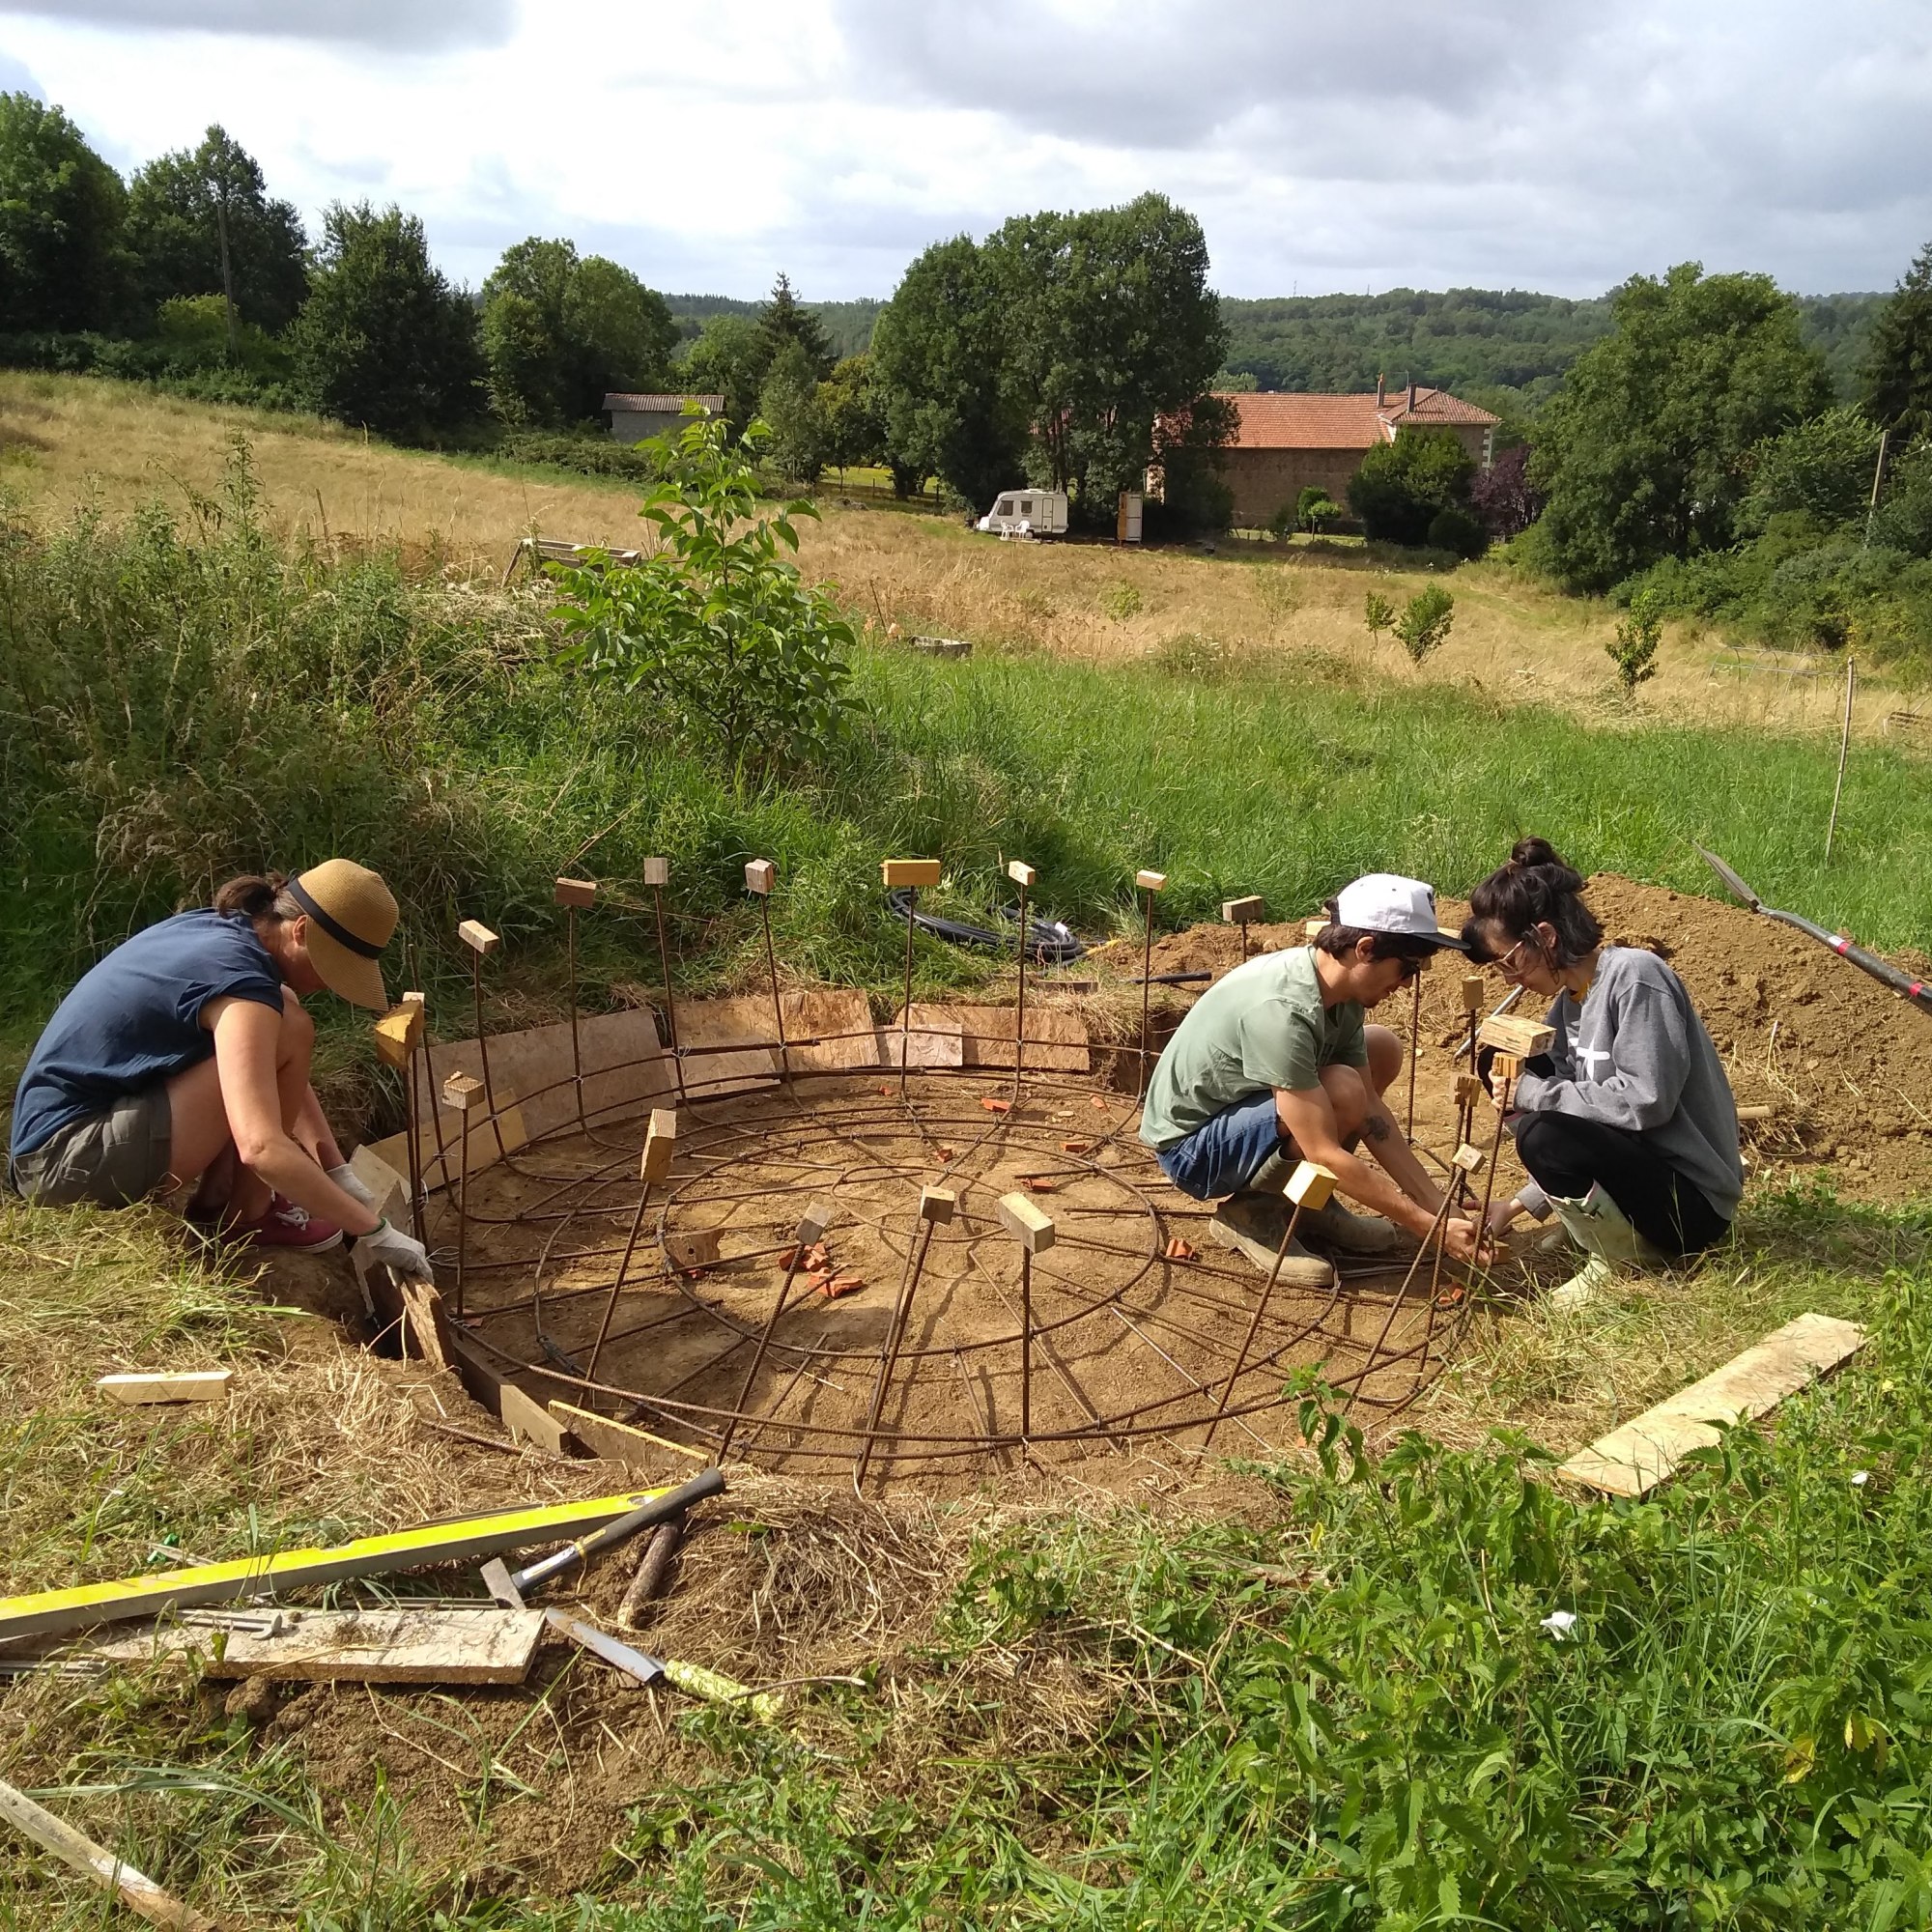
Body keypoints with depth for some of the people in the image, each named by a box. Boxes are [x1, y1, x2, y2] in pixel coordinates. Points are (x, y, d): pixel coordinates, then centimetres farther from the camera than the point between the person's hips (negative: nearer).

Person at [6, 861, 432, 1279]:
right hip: (68, 1160, -10)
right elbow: (262, 1148, -34)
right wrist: (373, 1229, -25)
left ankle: (217, 1199, 8)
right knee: (288, 1033, -19)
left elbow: (287, 1079, 14)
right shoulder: (240, 980, -23)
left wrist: (342, 1179, 9)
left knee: (280, 1009, 10)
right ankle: (245, 1217, -3)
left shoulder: (220, 928, 5)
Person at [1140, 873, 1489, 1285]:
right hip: (1189, 1146, -9)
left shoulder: (1339, 988, -6)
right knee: (1342, 1094, -30)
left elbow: (1371, 1110, 0)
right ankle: (1248, 1209, -7)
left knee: (1382, 1049, 5)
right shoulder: (1282, 1009, -33)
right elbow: (1326, 1154, -32)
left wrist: (1439, 1206, -5)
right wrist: (1430, 1227, -25)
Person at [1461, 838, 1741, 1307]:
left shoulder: (1633, 976, -20)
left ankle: (1623, 1259, -5)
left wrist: (1534, 1093, -19)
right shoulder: (1568, 1002, 5)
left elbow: (1645, 1101, -27)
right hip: (1630, 1166, 9)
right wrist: (1517, 1205, 3)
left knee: (1544, 1135, -31)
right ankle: (1592, 1224, 8)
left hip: (1692, 1204, -9)